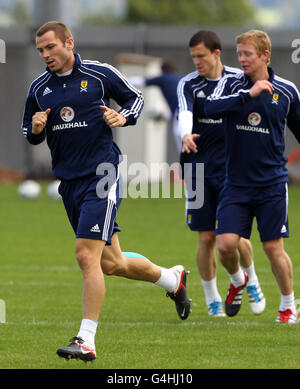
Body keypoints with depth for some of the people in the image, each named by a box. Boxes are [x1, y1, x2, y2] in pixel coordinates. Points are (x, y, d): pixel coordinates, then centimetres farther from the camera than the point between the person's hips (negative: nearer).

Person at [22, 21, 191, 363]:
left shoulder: (99, 74, -4)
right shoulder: (39, 88, 7)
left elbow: (135, 98, 9)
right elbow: (28, 132, 17)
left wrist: (123, 117, -11)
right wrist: (35, 129, -6)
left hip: (101, 175, -6)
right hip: (69, 181, 6)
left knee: (87, 255, -17)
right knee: (111, 264, 13)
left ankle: (86, 340, -15)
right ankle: (172, 279, 40)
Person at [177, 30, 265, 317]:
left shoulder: (239, 79, 1)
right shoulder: (188, 84, -4)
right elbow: (185, 113, -24)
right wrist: (186, 135, -45)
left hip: (232, 166, 0)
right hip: (199, 167, 0)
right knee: (206, 238, 0)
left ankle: (251, 281, 20)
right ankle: (212, 299, 17)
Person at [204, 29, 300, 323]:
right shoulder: (231, 84, -1)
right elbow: (210, 108, -21)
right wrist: (250, 93, -26)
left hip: (272, 185, -1)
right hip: (236, 184, 1)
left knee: (273, 248, -2)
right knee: (225, 244, -9)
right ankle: (237, 280, 24)